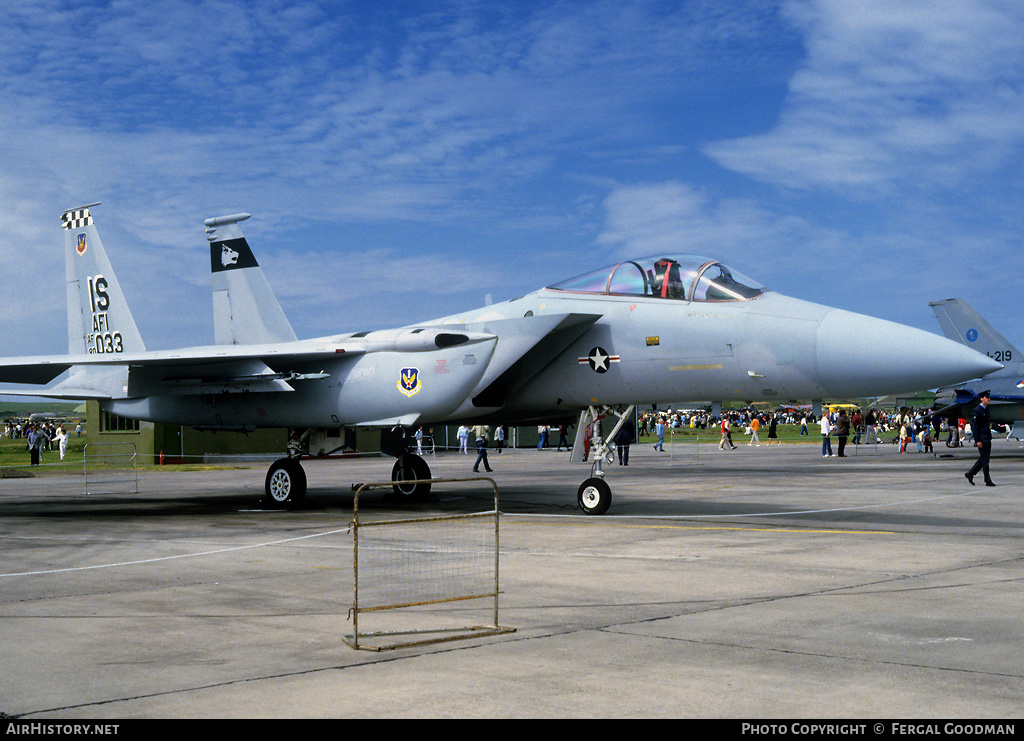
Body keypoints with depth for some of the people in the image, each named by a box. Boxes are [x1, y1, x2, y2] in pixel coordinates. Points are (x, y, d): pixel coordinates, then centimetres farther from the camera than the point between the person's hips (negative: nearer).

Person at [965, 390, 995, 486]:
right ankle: (987, 481, 0)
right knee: (984, 460, -5)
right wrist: (978, 441, -19)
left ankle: (970, 474, 21)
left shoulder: (987, 410, 15)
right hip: (982, 439, -9)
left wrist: (990, 437, 20)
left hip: (988, 438, 9)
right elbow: (974, 427, -15)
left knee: (984, 459, 11)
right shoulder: (976, 411, -12)